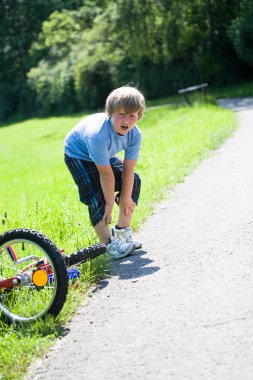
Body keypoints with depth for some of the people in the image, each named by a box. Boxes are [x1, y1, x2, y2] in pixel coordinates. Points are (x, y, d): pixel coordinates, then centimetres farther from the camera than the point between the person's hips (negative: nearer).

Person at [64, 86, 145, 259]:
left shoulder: (135, 135, -24)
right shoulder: (99, 135, -42)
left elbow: (128, 168, -19)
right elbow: (106, 173, -35)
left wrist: (126, 198, -15)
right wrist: (110, 203, -27)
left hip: (104, 155, 7)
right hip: (78, 154, -7)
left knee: (133, 181, 0)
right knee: (96, 195, -21)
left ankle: (122, 230, 13)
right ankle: (110, 243, -12)